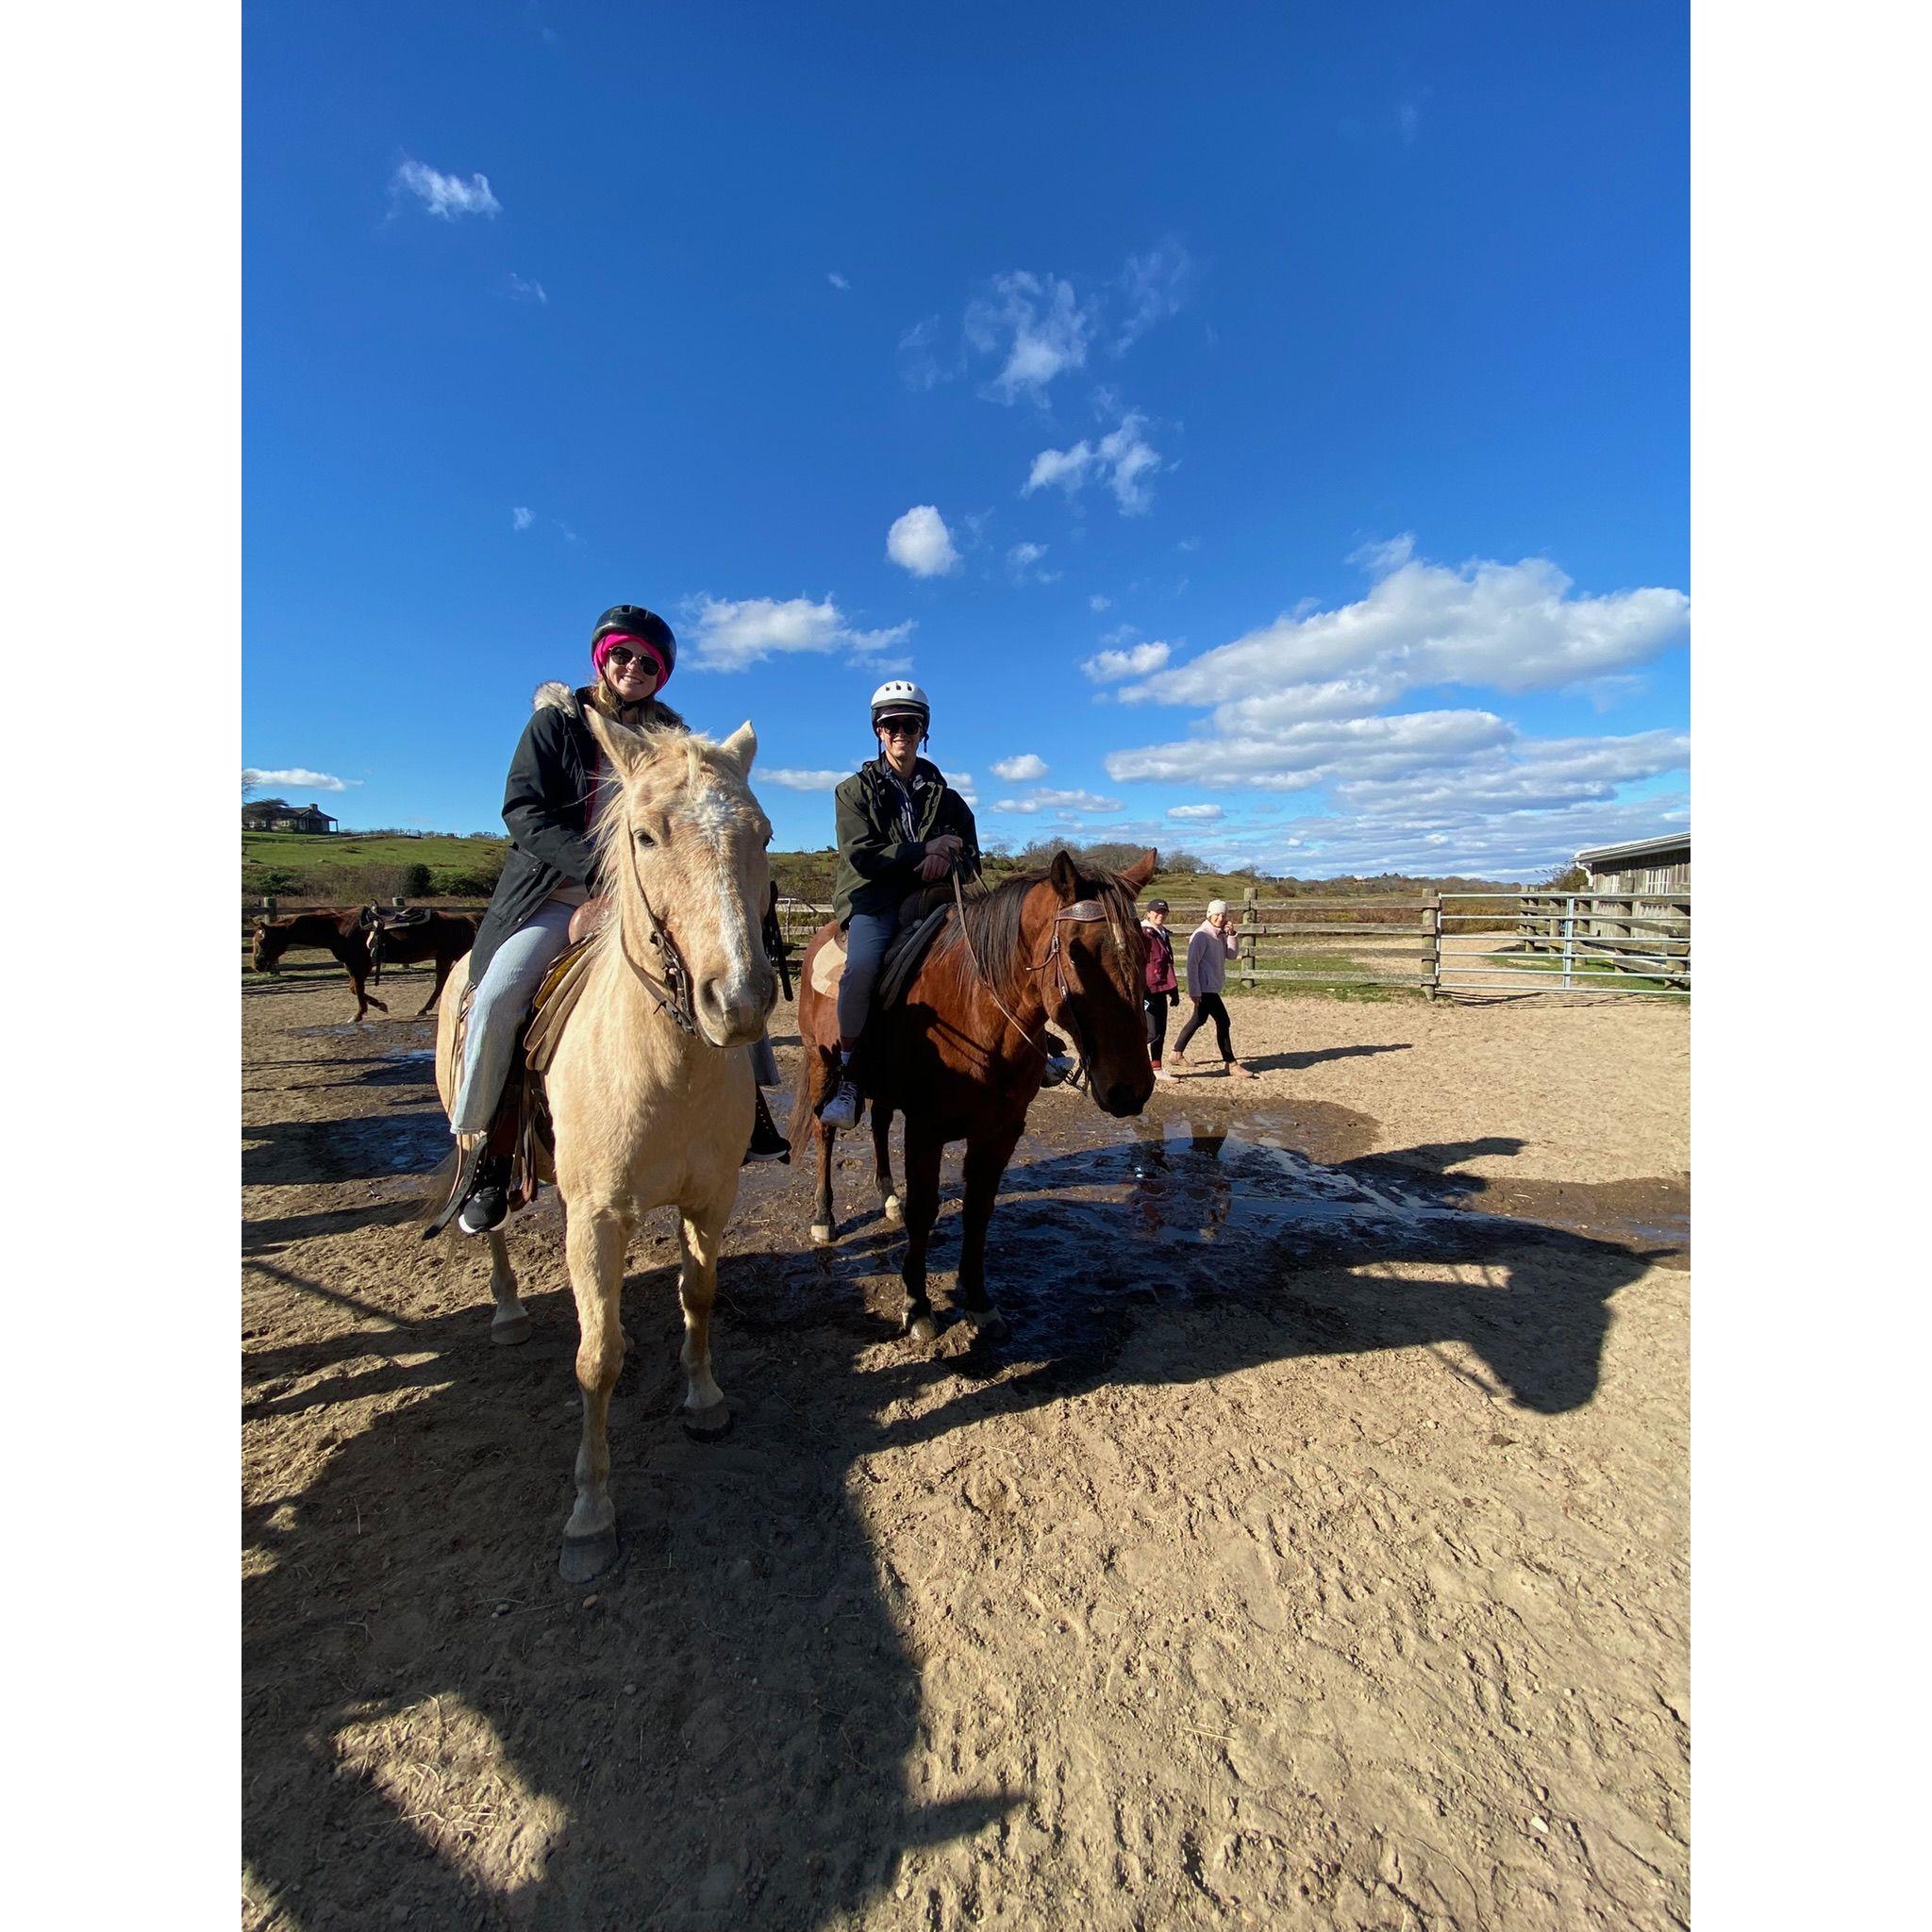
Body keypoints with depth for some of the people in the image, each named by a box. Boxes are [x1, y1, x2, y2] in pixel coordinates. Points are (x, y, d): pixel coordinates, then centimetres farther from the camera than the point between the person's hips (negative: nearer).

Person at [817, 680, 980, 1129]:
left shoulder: (943, 795, 19)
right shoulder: (856, 789, 11)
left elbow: (971, 859, 16)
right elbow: (861, 856, -4)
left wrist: (947, 861, -8)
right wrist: (924, 851, -10)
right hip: (872, 896, -3)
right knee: (861, 967, -35)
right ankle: (847, 1076, -19)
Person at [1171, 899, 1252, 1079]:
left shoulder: (1221, 934, 12)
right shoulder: (1202, 935, -14)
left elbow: (1231, 955, 11)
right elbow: (1192, 963, -17)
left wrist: (1232, 935, -3)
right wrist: (1194, 991, -21)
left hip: (1213, 986, 9)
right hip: (1205, 987, -9)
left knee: (1198, 1020, 16)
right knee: (1222, 1021, -9)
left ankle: (1177, 1054, 27)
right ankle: (1231, 1065, -4)